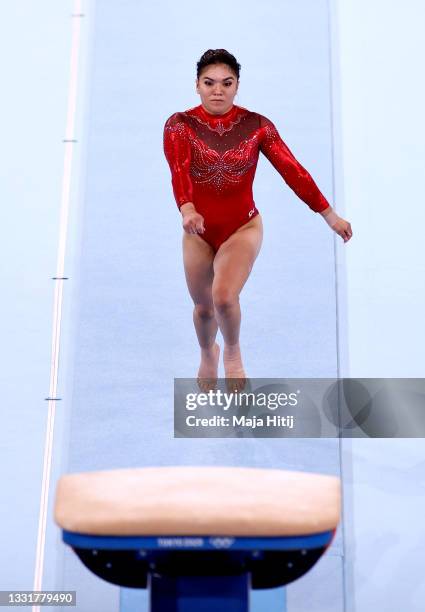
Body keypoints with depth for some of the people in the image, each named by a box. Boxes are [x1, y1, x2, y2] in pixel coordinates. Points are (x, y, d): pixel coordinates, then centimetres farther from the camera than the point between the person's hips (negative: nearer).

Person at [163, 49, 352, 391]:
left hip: (243, 229, -1)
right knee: (203, 307, 16)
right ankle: (208, 354, 52)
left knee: (224, 297, -23)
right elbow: (179, 171, -27)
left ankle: (233, 351, 12)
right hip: (198, 232, 2)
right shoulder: (180, 125, -10)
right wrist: (187, 210, -47)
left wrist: (330, 215, -8)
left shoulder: (256, 125, -8)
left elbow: (292, 170, -9)